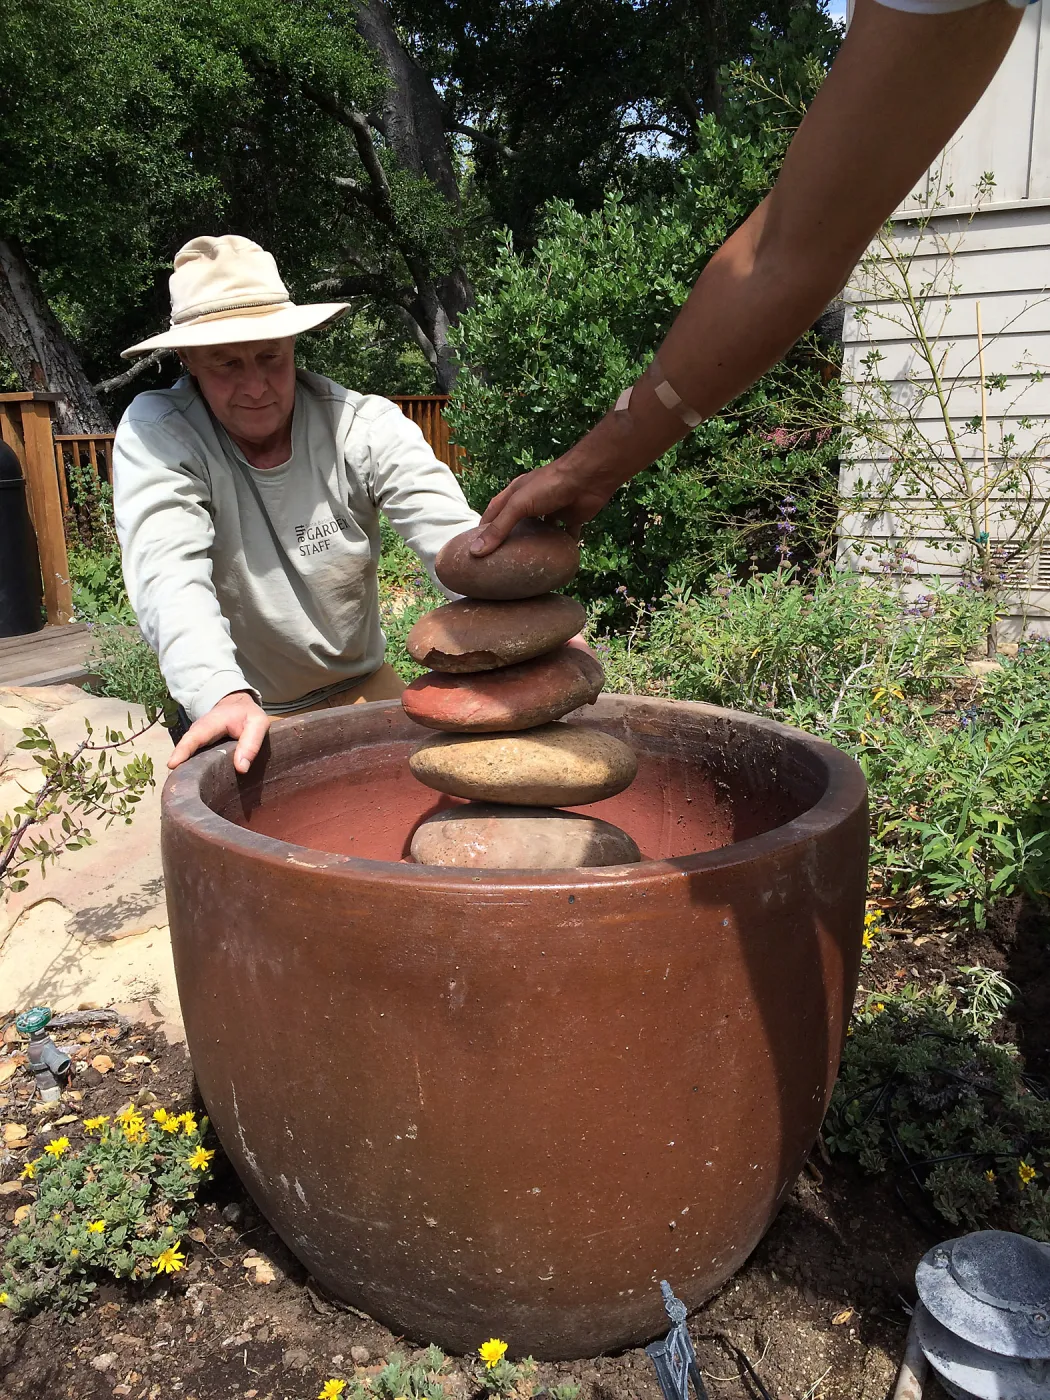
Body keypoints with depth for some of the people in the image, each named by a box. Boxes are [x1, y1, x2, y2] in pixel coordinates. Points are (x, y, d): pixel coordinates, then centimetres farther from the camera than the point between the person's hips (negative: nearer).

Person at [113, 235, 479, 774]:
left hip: (361, 688, 3)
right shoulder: (154, 433, -15)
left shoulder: (367, 425, -11)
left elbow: (453, 535, -24)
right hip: (239, 713, -2)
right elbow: (169, 574, -30)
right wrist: (224, 695, -49)